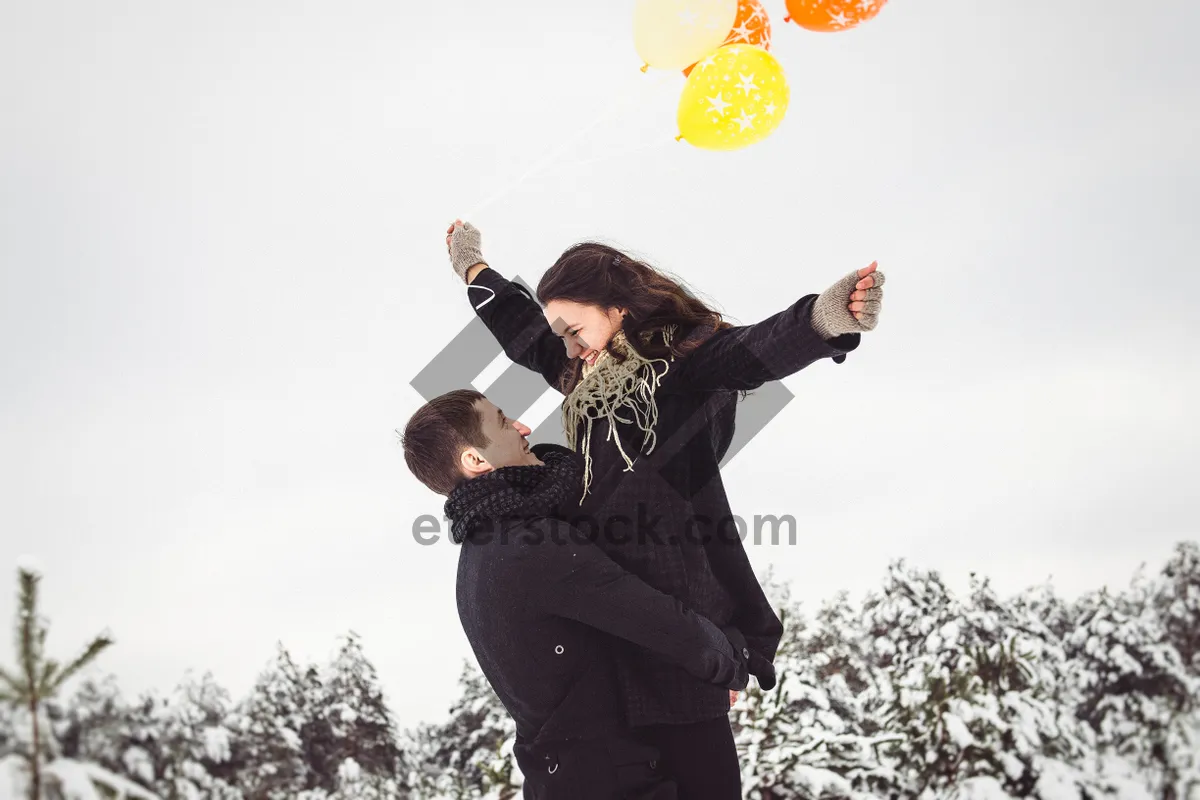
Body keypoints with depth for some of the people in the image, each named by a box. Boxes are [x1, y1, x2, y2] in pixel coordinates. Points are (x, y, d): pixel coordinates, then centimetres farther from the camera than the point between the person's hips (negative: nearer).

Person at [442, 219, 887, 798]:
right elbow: (525, 330, 39)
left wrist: (824, 318, -45)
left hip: (677, 607, -8)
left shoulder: (684, 359, -3)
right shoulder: (588, 377, 21)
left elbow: (753, 350, -24)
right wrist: (473, 268, 55)